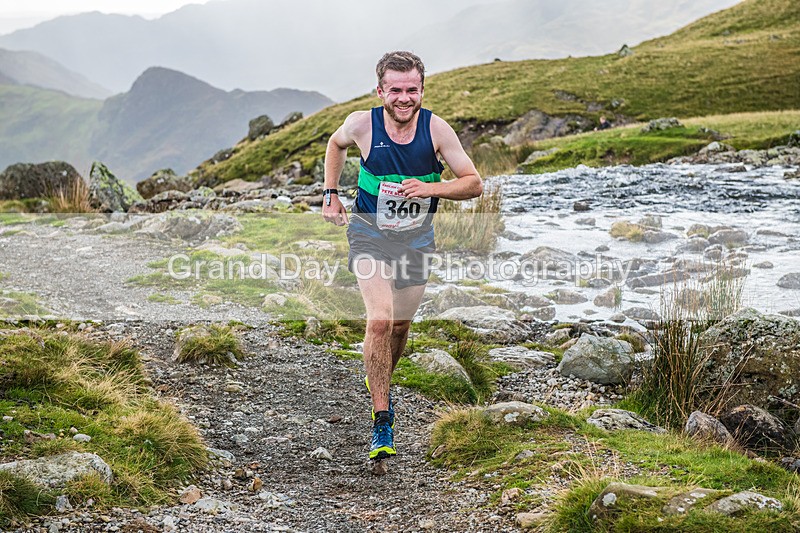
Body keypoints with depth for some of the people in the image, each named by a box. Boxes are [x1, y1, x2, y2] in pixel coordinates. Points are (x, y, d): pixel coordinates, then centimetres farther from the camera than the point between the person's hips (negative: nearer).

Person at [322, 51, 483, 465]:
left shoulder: (436, 129, -15)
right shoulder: (363, 124, -16)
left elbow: (474, 183, -10)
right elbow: (336, 144, 9)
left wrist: (430, 188, -26)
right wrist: (330, 195, 4)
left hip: (416, 236, 2)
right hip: (370, 231, -2)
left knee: (401, 323, 14)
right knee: (379, 320, -20)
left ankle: (379, 382, 46)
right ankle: (382, 422, -13)